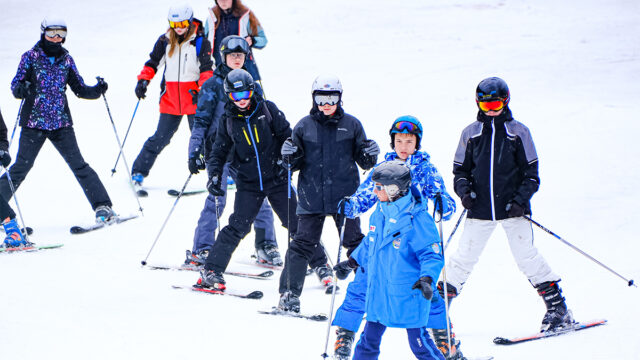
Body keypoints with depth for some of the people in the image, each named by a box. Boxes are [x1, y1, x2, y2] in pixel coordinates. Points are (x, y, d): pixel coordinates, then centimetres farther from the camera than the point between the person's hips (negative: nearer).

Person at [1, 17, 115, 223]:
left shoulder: (66, 59, 9)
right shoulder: (31, 57, 0)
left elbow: (79, 89, 12)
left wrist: (97, 90, -6)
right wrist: (21, 90, -26)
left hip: (61, 123, 2)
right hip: (34, 123, -2)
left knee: (78, 165, -4)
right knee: (21, 167, -2)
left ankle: (102, 206, -5)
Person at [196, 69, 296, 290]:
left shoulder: (267, 109, -1)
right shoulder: (228, 120, 2)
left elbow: (286, 134, 3)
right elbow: (219, 151, 9)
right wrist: (214, 176, -6)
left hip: (277, 178, 0)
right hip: (248, 184, 0)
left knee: (297, 224, 2)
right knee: (238, 227, -12)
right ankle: (211, 271, -5)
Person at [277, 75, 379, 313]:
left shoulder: (351, 125, 3)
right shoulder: (304, 126, 4)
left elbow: (363, 162, 9)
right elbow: (297, 164, 10)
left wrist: (370, 156, -12)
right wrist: (290, 157, -12)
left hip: (345, 197, 0)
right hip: (312, 197, 0)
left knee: (354, 242, 5)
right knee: (303, 244, -1)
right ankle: (290, 293, 3)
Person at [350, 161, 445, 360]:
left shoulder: (417, 218, -16)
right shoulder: (379, 214, 6)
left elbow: (432, 254, -14)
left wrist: (427, 278, -28)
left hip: (408, 295, -7)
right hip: (378, 293, 7)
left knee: (419, 341, -1)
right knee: (369, 338, 14)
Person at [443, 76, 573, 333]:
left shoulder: (518, 132, 3)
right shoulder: (471, 133, 7)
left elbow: (531, 172, 4)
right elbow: (461, 169, 15)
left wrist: (521, 199, -10)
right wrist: (463, 189, -6)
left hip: (512, 208, -2)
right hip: (480, 209, 2)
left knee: (526, 258, -7)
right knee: (464, 258, 1)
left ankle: (557, 307, 1)